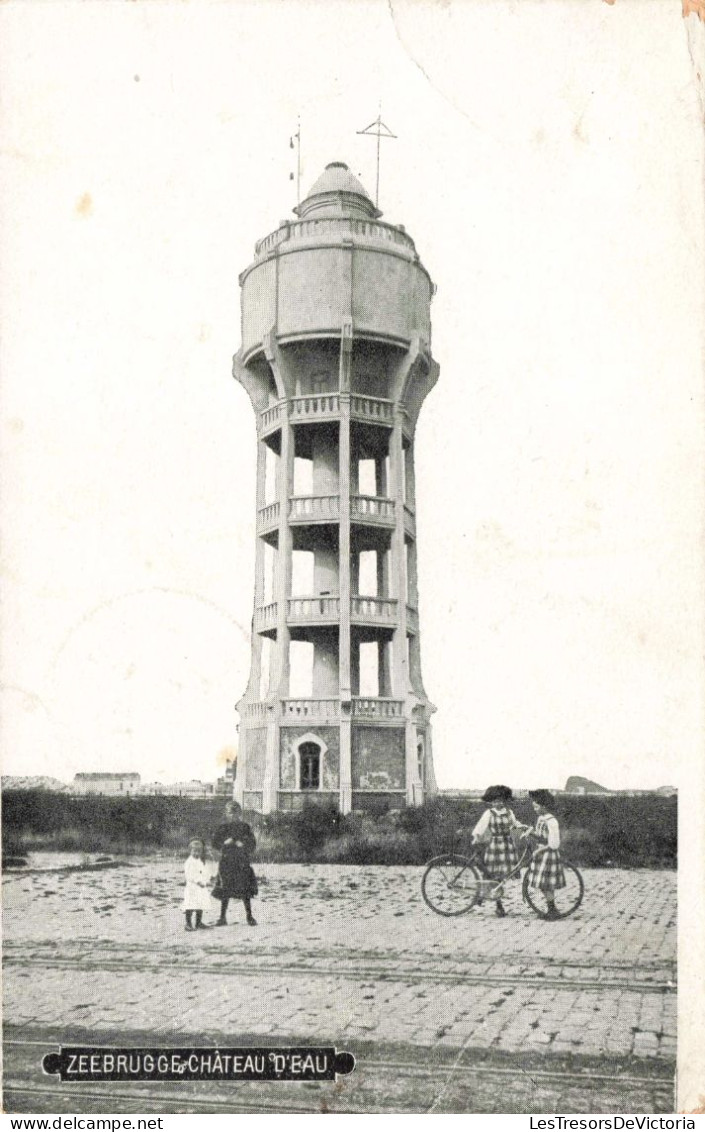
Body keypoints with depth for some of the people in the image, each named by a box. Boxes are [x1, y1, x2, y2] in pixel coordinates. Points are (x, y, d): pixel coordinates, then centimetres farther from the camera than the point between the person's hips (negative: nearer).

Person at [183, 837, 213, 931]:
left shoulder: (203, 862, 14)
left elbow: (207, 873, 15)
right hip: (192, 887, -7)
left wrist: (208, 882, 1)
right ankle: (188, 923, -3)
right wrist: (198, 882, -24)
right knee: (190, 906, -9)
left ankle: (199, 922, 22)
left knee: (201, 906, 12)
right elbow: (189, 875, -18)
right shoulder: (189, 862, -10)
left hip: (203, 887, 7)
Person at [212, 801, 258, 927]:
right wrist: (225, 842, -10)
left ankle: (249, 916, 9)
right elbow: (215, 843, 6)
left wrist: (242, 844, -13)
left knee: (245, 890, -2)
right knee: (225, 891, 1)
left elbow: (252, 844, 4)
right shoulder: (223, 827, 7)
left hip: (242, 862, -1)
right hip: (226, 861, 1)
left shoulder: (244, 827, 4)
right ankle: (222, 918, 10)